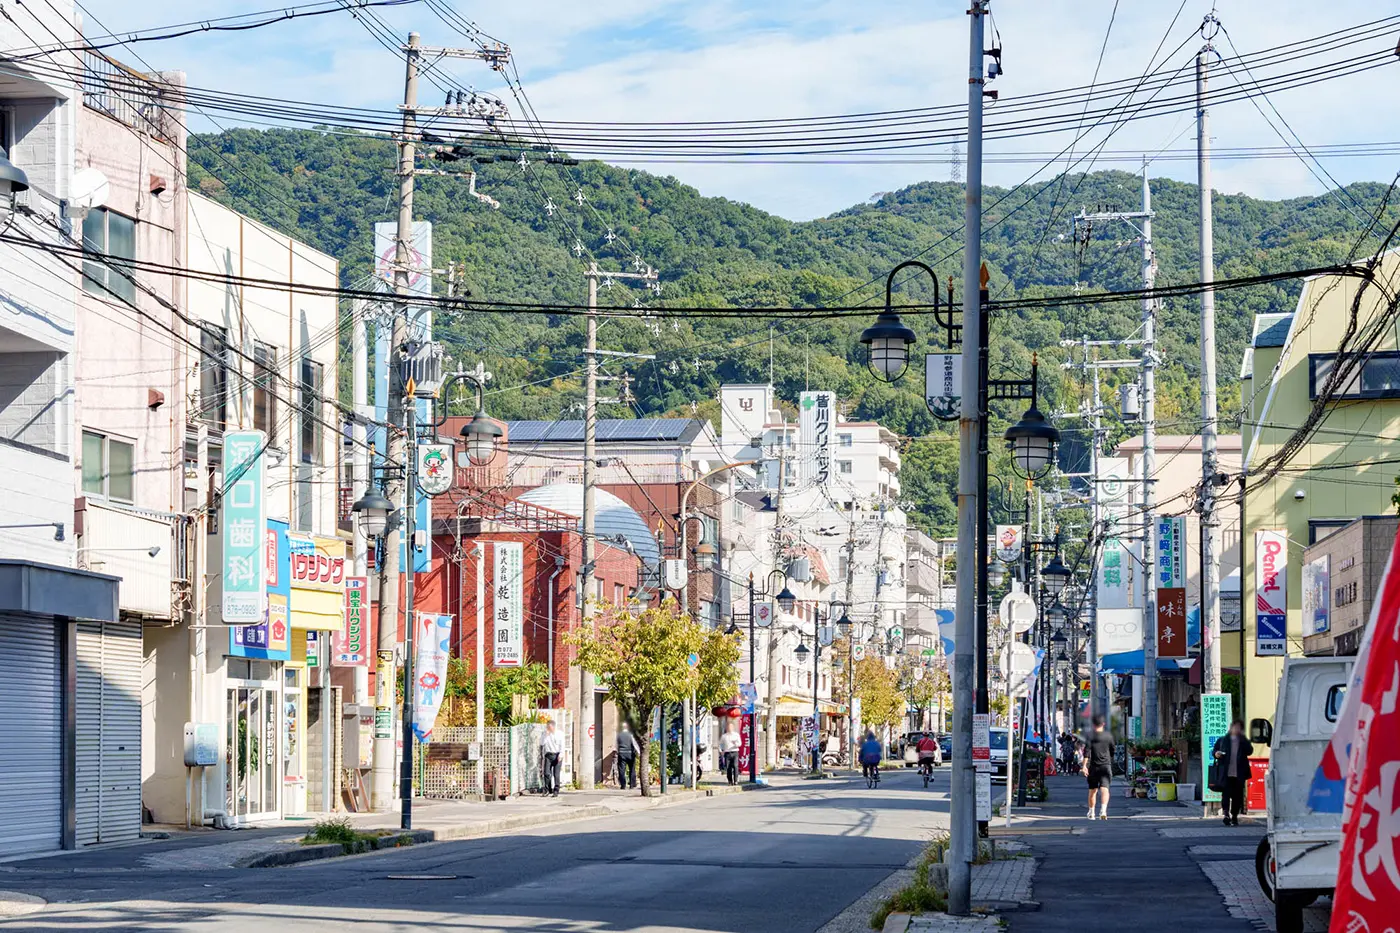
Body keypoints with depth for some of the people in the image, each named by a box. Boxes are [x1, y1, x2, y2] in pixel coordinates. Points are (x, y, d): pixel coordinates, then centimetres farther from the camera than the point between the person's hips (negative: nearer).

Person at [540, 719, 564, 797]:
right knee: (547, 773, -7)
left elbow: (562, 745, 0)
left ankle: (556, 791, 2)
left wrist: (560, 755, -12)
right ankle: (547, 790, 5)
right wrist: (546, 734, -9)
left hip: (556, 755, -2)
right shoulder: (545, 734, 9)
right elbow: (542, 743, -2)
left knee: (556, 774, -3)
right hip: (548, 755, 2)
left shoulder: (559, 734, 3)